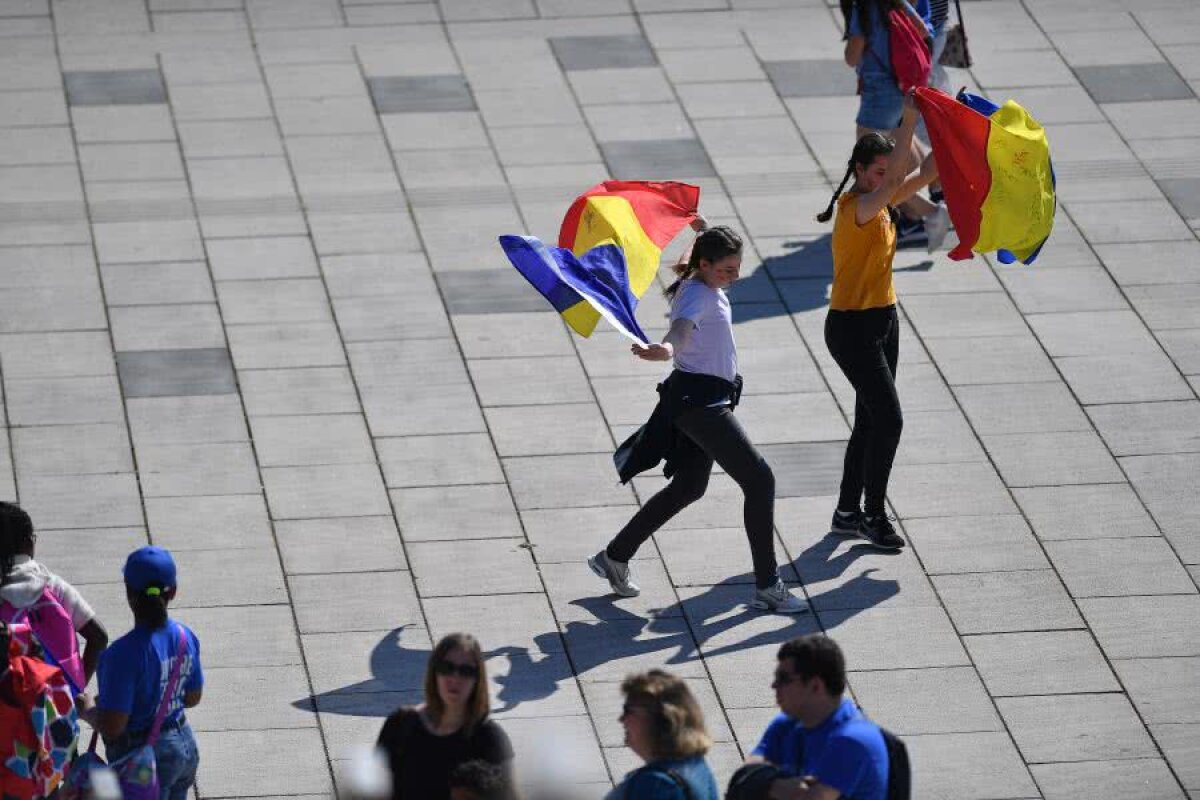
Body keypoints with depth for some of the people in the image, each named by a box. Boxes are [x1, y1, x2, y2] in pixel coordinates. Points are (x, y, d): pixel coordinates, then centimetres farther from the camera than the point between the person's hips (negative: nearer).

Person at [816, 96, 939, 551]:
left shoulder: (881, 203, 6)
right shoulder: (855, 207, -20)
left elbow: (926, 175, 3)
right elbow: (894, 184, -37)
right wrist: (908, 123, -41)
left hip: (883, 321, 9)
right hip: (852, 328, -9)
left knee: (871, 420, 13)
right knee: (889, 419, -9)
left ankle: (847, 513, 23)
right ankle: (873, 516, 1)